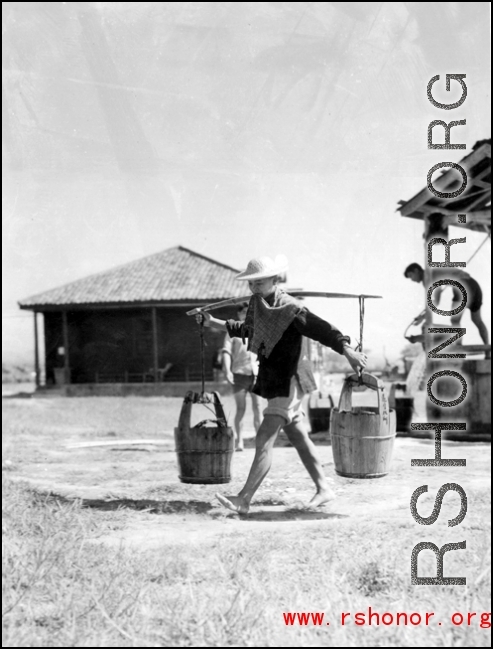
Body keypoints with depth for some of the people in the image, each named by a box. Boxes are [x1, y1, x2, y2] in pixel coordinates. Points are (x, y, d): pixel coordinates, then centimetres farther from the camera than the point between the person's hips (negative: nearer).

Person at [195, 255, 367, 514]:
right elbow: (247, 329, 27)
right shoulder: (257, 304, 9)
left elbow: (321, 328, -25)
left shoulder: (290, 309, -17)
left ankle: (244, 500, -11)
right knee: (298, 437, 15)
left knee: (264, 440, -11)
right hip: (273, 383, 9)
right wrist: (212, 322, 23)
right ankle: (323, 488, 25)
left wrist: (347, 351, -38)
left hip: (288, 383, -9)